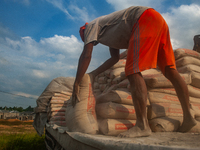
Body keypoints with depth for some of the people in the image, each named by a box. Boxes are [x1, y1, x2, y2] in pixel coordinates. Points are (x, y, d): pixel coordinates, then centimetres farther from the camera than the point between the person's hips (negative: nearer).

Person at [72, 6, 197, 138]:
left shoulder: (91, 26, 10)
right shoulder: (109, 34, 33)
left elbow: (86, 55, -4)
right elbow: (115, 58, 33)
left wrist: (76, 84, -3)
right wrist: (93, 74, 30)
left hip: (145, 19, -9)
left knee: (133, 71, -16)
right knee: (170, 70, 5)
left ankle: (142, 125, -21)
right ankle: (188, 117, 7)